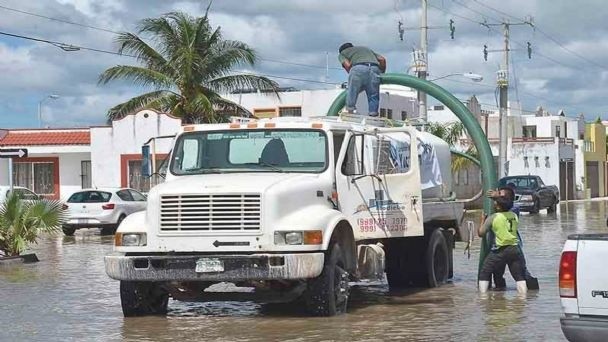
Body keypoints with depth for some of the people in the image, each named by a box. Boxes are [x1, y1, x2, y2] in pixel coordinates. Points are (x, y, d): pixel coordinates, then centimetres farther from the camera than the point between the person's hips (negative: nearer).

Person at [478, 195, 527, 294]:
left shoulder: (493, 217, -6)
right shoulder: (514, 215, 7)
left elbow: (480, 233, -3)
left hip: (500, 250, -4)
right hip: (514, 248, 4)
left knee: (484, 273, 8)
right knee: (519, 276, 9)